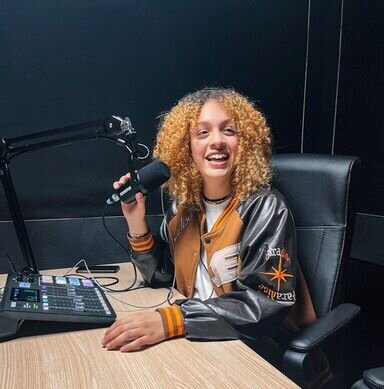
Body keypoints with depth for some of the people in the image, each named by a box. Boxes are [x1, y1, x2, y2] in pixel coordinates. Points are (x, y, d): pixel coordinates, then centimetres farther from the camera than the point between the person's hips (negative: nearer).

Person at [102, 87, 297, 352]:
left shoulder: (265, 208, -15)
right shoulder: (184, 203, 1)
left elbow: (265, 303, -23)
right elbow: (162, 276, 8)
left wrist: (170, 321, -33)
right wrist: (136, 223, -7)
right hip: (193, 341, 5)